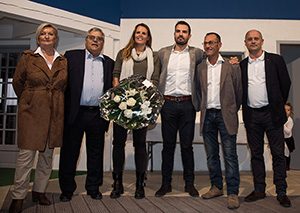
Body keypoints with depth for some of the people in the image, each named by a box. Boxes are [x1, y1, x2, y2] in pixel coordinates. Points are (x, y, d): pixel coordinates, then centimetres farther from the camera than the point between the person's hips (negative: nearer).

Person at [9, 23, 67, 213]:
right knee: (27, 154, -4)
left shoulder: (63, 61, 9)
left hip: (55, 114, 3)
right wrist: (28, 102, 12)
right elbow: (17, 82, 10)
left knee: (48, 154, 9)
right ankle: (18, 197, 9)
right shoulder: (28, 57, 4)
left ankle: (39, 191, 24)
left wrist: (55, 103, 11)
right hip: (32, 112, -3)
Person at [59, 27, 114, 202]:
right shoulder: (71, 56, 8)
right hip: (75, 113, -1)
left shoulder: (109, 63, 13)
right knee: (70, 152, 7)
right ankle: (67, 189, 22)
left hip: (98, 115, 2)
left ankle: (94, 187, 25)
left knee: (96, 153, 10)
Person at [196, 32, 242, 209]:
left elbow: (239, 90, 5)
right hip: (207, 115, 4)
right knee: (212, 155, 10)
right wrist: (203, 107, 10)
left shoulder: (231, 66, 1)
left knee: (230, 155, -3)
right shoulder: (200, 68, 10)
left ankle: (233, 193, 6)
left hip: (225, 115, -3)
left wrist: (233, 110, 9)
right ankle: (217, 187, 23)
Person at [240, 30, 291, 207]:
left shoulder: (276, 60, 3)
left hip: (271, 113, -2)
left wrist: (278, 105, 8)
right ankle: (259, 190, 19)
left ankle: (281, 192, 13)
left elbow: (286, 84, 6)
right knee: (256, 154, 9)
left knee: (278, 153, 3)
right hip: (251, 115, 3)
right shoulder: (241, 65, 10)